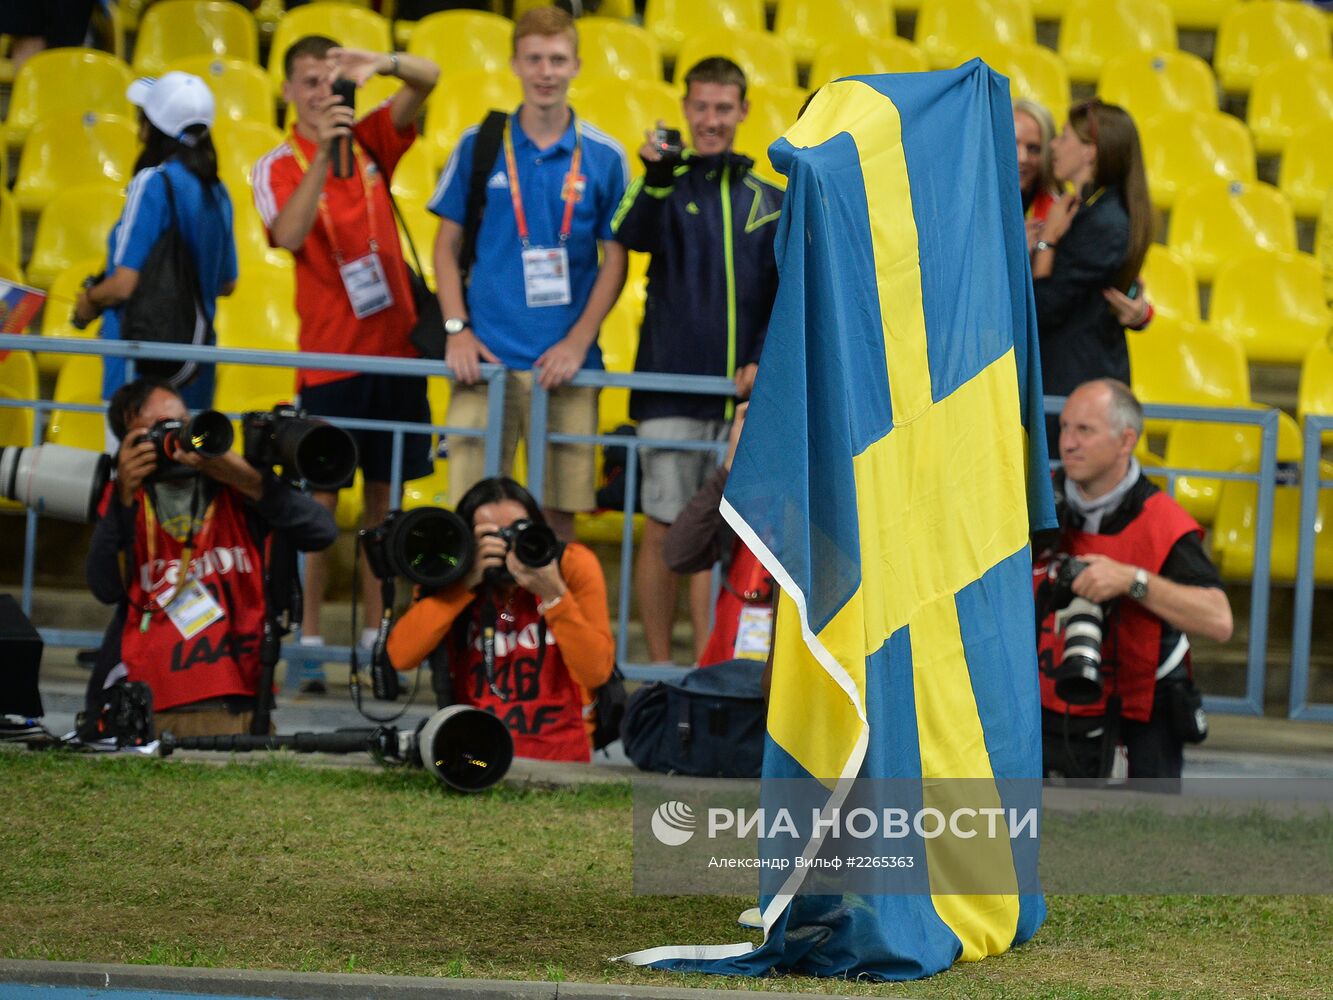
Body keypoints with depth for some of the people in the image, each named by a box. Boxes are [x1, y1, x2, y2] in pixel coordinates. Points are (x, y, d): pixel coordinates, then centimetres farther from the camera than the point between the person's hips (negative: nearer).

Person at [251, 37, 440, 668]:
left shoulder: (369, 140, 6)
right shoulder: (278, 167, -5)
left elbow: (427, 80, -7)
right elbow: (289, 235, -24)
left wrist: (382, 65, -29)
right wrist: (323, 153, -35)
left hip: (396, 345, 4)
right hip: (329, 354, -4)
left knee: (383, 493, 7)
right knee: (321, 496, -4)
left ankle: (374, 634, 12)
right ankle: (308, 637, -2)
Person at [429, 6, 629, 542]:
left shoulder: (604, 156, 5)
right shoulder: (478, 147, 6)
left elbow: (615, 259, 6)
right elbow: (448, 246, 9)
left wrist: (578, 341, -6)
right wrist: (456, 330, -3)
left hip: (566, 363, 0)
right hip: (487, 357, 0)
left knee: (559, 511, 4)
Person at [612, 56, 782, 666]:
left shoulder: (768, 200, 13)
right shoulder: (669, 185, 3)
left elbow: (787, 294, 14)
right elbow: (631, 235, -18)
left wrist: (766, 360, -1)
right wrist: (657, 178, -36)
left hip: (741, 392, 3)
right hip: (671, 384, -3)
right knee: (665, 528, -2)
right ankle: (659, 666, 6)